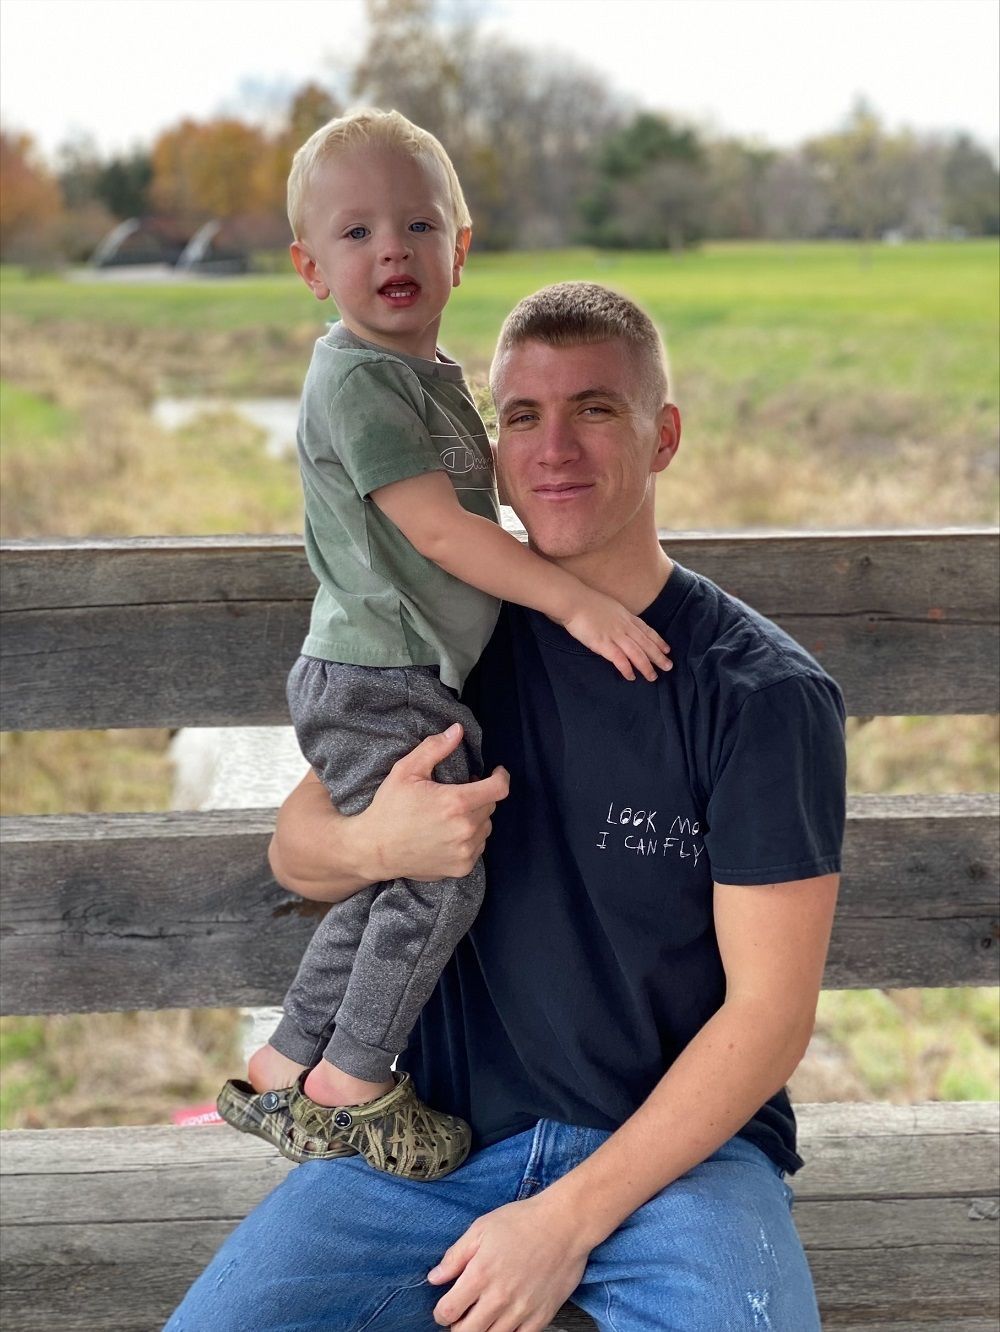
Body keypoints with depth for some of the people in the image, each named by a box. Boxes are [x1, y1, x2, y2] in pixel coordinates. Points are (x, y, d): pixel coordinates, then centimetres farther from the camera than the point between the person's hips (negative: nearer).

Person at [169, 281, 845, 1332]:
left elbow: (770, 1010, -10)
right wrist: (371, 845, -16)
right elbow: (294, 850, 10)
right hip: (442, 1127, 3)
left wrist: (570, 1219, -17)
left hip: (680, 1141, -3)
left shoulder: (765, 695, -9)